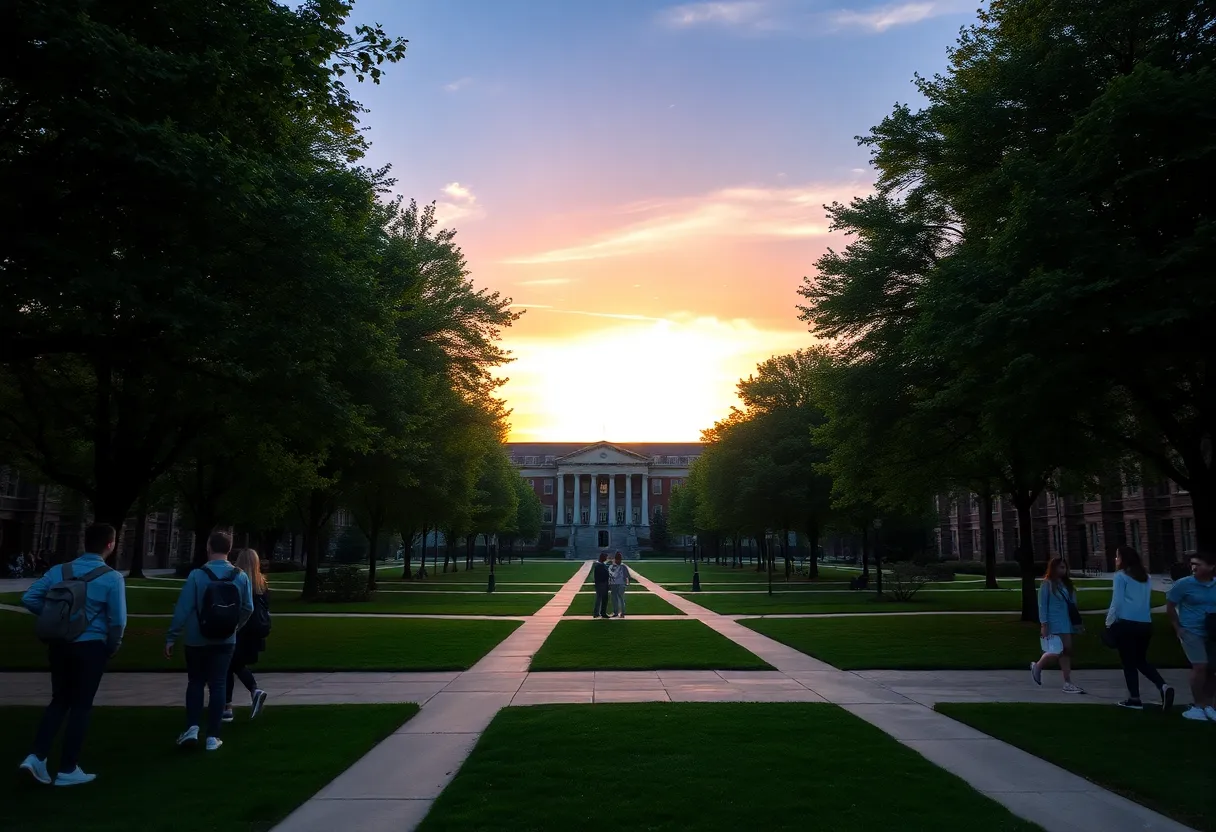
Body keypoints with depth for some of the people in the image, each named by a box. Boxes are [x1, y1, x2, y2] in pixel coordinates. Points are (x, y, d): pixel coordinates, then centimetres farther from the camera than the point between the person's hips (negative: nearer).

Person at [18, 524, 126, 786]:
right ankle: (67, 770, 14)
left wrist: (54, 617, 9)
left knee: (60, 700, 21)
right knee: (81, 706, 7)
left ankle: (36, 756, 12)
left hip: (59, 645, 5)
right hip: (90, 647, -5)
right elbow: (118, 620, -15)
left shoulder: (59, 571, 1)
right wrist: (112, 646, 4)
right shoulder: (112, 578, -13)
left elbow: (28, 598, -3)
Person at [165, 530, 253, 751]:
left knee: (195, 683, 17)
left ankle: (192, 727, 7)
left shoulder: (197, 576, -13)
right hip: (225, 641, 1)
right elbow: (248, 609, 3)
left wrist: (171, 637, -4)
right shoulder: (241, 577, -4)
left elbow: (183, 609, -12)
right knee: (217, 685, 8)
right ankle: (213, 736, 9)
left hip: (197, 641, -1)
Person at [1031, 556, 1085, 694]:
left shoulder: (1067, 584, 12)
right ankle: (1037, 667, 16)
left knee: (1066, 652, 6)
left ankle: (1068, 684, 11)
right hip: (1052, 625, -6)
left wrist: (1077, 622, 9)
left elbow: (1072, 605, 14)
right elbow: (1042, 605, -9)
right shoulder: (1047, 584, -6)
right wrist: (1044, 624, -14)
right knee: (1056, 652, -9)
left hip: (1066, 624, 7)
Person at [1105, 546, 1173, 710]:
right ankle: (1163, 686, -3)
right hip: (1145, 624, 6)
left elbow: (1117, 601, -10)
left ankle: (1134, 699, 8)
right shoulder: (1145, 577, 12)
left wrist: (1109, 622, -1)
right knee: (1141, 660, 17)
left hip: (1126, 624, -6)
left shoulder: (1121, 576, -6)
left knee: (1128, 662, 4)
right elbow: (1148, 601, 18)